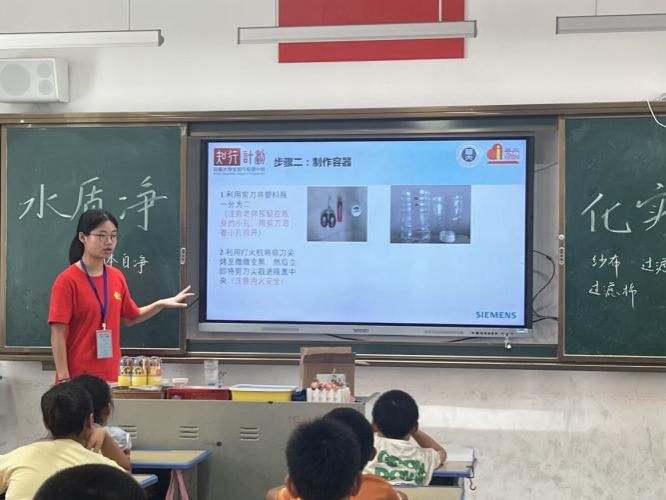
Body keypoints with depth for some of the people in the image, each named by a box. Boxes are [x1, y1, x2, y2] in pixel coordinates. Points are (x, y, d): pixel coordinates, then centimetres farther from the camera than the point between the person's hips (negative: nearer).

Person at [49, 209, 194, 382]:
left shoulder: (117, 277, 8)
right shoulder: (67, 281, -10)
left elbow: (130, 318, 22)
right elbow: (58, 333, -12)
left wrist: (162, 304, 10)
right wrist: (64, 379, -15)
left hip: (111, 375, 5)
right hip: (77, 378, -5)